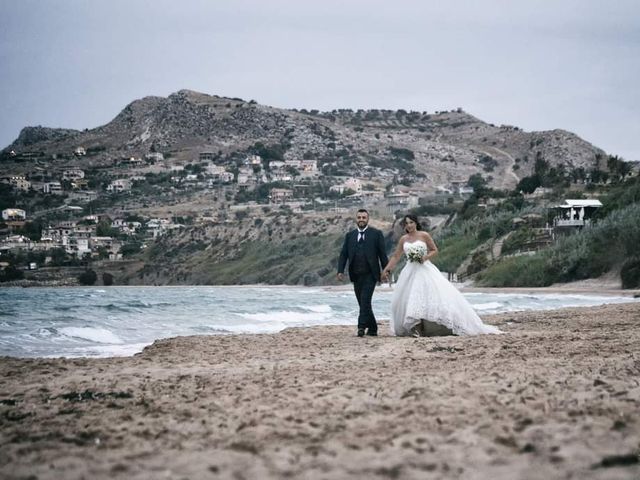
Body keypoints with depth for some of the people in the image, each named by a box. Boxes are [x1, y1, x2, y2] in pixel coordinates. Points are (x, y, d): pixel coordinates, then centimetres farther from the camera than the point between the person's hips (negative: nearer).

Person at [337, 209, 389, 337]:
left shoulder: (376, 234, 3)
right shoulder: (349, 235, 13)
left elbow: (382, 253, 1)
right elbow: (343, 254, 9)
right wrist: (340, 271, -2)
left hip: (370, 274, -4)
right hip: (356, 275, 4)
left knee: (365, 300, -17)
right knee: (363, 303, 7)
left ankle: (362, 326, -18)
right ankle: (372, 329, 17)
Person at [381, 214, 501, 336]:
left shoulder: (424, 235, -2)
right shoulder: (403, 239, 8)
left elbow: (435, 250, 3)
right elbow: (396, 256, 13)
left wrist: (426, 257, -15)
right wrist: (387, 270, 6)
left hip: (425, 270, -4)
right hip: (410, 272, 4)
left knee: (437, 296, -14)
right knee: (404, 301, -3)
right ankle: (416, 329, 3)